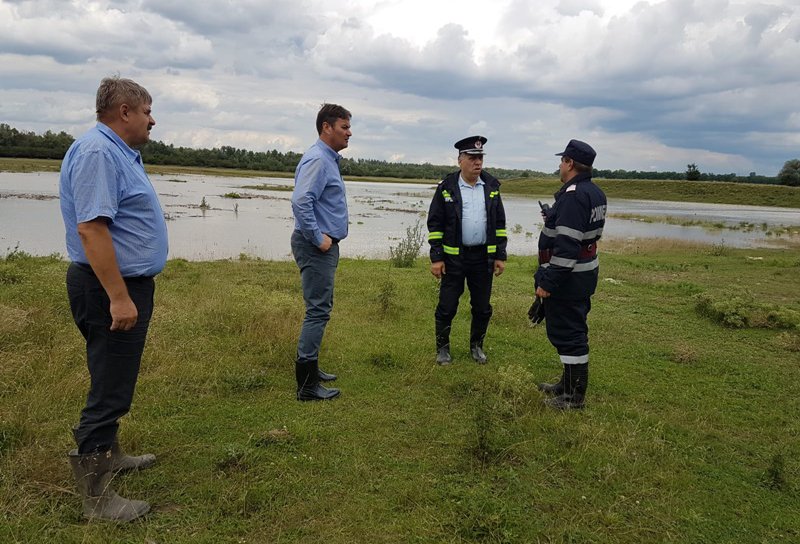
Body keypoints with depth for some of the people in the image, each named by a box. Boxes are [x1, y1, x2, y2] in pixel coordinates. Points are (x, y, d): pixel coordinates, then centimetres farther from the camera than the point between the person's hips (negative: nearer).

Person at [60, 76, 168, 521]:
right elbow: (91, 228, -27)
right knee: (110, 388, -3)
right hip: (112, 288, -11)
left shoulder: (119, 152, 14)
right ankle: (95, 496, 8)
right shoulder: (97, 152, -19)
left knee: (115, 381, 22)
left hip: (128, 284, 11)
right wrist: (119, 297, -28)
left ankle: (109, 454, 38)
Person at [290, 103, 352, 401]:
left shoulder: (329, 159, 16)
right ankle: (307, 384, -1)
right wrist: (318, 238, -22)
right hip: (316, 246, -11)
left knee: (321, 308, 17)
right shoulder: (317, 159, -16)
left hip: (324, 246, 11)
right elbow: (300, 202, -29)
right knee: (318, 310, -7)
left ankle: (310, 368, 29)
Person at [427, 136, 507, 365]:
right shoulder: (446, 187, -4)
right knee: (447, 307, 3)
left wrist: (501, 256, 4)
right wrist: (436, 258, -8)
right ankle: (442, 348, 22)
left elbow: (499, 224, 9)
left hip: (483, 258, 3)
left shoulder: (492, 186, 5)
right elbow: (435, 224, -3)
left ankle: (476, 346, 30)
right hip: (454, 258, -3)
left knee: (482, 308, 11)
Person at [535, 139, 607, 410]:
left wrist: (548, 282, -23)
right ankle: (570, 383, 33)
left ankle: (573, 396, 9)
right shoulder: (595, 193, 10)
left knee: (567, 333, -1)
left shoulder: (572, 196, -22)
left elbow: (567, 247, -27)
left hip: (567, 277, -10)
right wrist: (553, 219, 25)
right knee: (574, 331, 19)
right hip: (586, 273, 10)